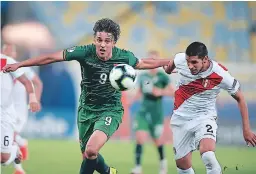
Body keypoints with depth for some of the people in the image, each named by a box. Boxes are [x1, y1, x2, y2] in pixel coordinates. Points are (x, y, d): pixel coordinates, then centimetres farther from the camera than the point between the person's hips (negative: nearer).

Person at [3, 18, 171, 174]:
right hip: (87, 110, 2)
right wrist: (19, 64, -14)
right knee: (87, 154, 15)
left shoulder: (124, 57, -12)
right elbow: (52, 57, -13)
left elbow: (144, 63, 10)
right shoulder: (85, 52, -16)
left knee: (91, 151, -26)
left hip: (110, 110, -2)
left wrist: (169, 62, 16)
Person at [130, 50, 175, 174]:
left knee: (157, 140, 10)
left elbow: (172, 92, -5)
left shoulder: (162, 76, -6)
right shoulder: (142, 77, 6)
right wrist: (132, 100, 1)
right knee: (140, 137, -15)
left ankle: (163, 161, 40)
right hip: (143, 112, 2)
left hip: (156, 113, -2)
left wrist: (161, 92, -21)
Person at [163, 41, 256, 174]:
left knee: (208, 155, -31)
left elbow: (240, 98, -8)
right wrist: (167, 69, 33)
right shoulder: (181, 60, -16)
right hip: (181, 118, 4)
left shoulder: (221, 75, -22)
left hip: (204, 117, -4)